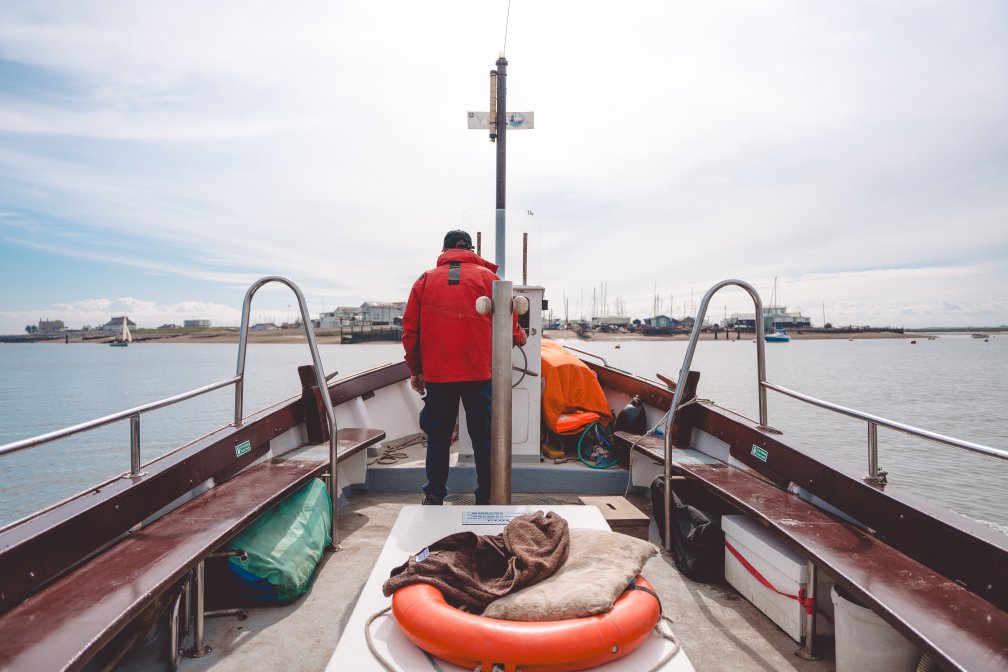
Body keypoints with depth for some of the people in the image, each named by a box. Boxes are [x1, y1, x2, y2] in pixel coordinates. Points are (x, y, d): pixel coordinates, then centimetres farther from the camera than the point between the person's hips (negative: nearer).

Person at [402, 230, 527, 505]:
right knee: (484, 436, 8)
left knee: (438, 436, 13)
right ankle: (486, 497, 15)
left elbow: (410, 331, 8)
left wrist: (415, 370, 17)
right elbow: (508, 324, 2)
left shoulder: (425, 280, 9)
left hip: (437, 374, 2)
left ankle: (434, 495, 20)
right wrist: (519, 338, 24)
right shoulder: (487, 277, 3)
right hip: (480, 373, -1)